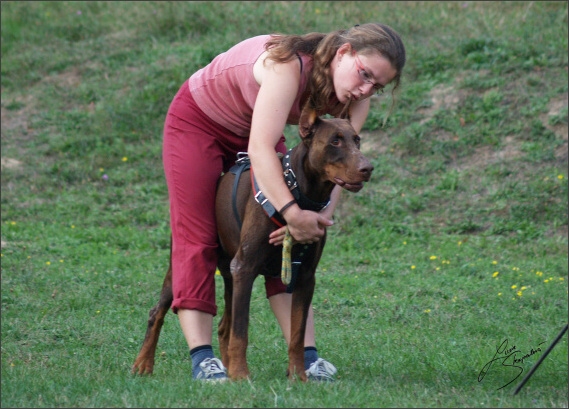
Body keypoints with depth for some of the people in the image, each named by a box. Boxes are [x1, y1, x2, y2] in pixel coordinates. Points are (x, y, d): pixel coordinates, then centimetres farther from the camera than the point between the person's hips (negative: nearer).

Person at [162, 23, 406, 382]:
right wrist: (292, 212, -55)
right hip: (198, 120, -6)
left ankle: (306, 354, -9)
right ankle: (202, 357, -17)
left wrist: (322, 217, -43)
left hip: (254, 131, 6)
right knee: (196, 239, -12)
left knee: (288, 243, -5)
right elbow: (261, 148, -46)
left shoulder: (355, 99, -18)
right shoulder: (290, 65, -39)